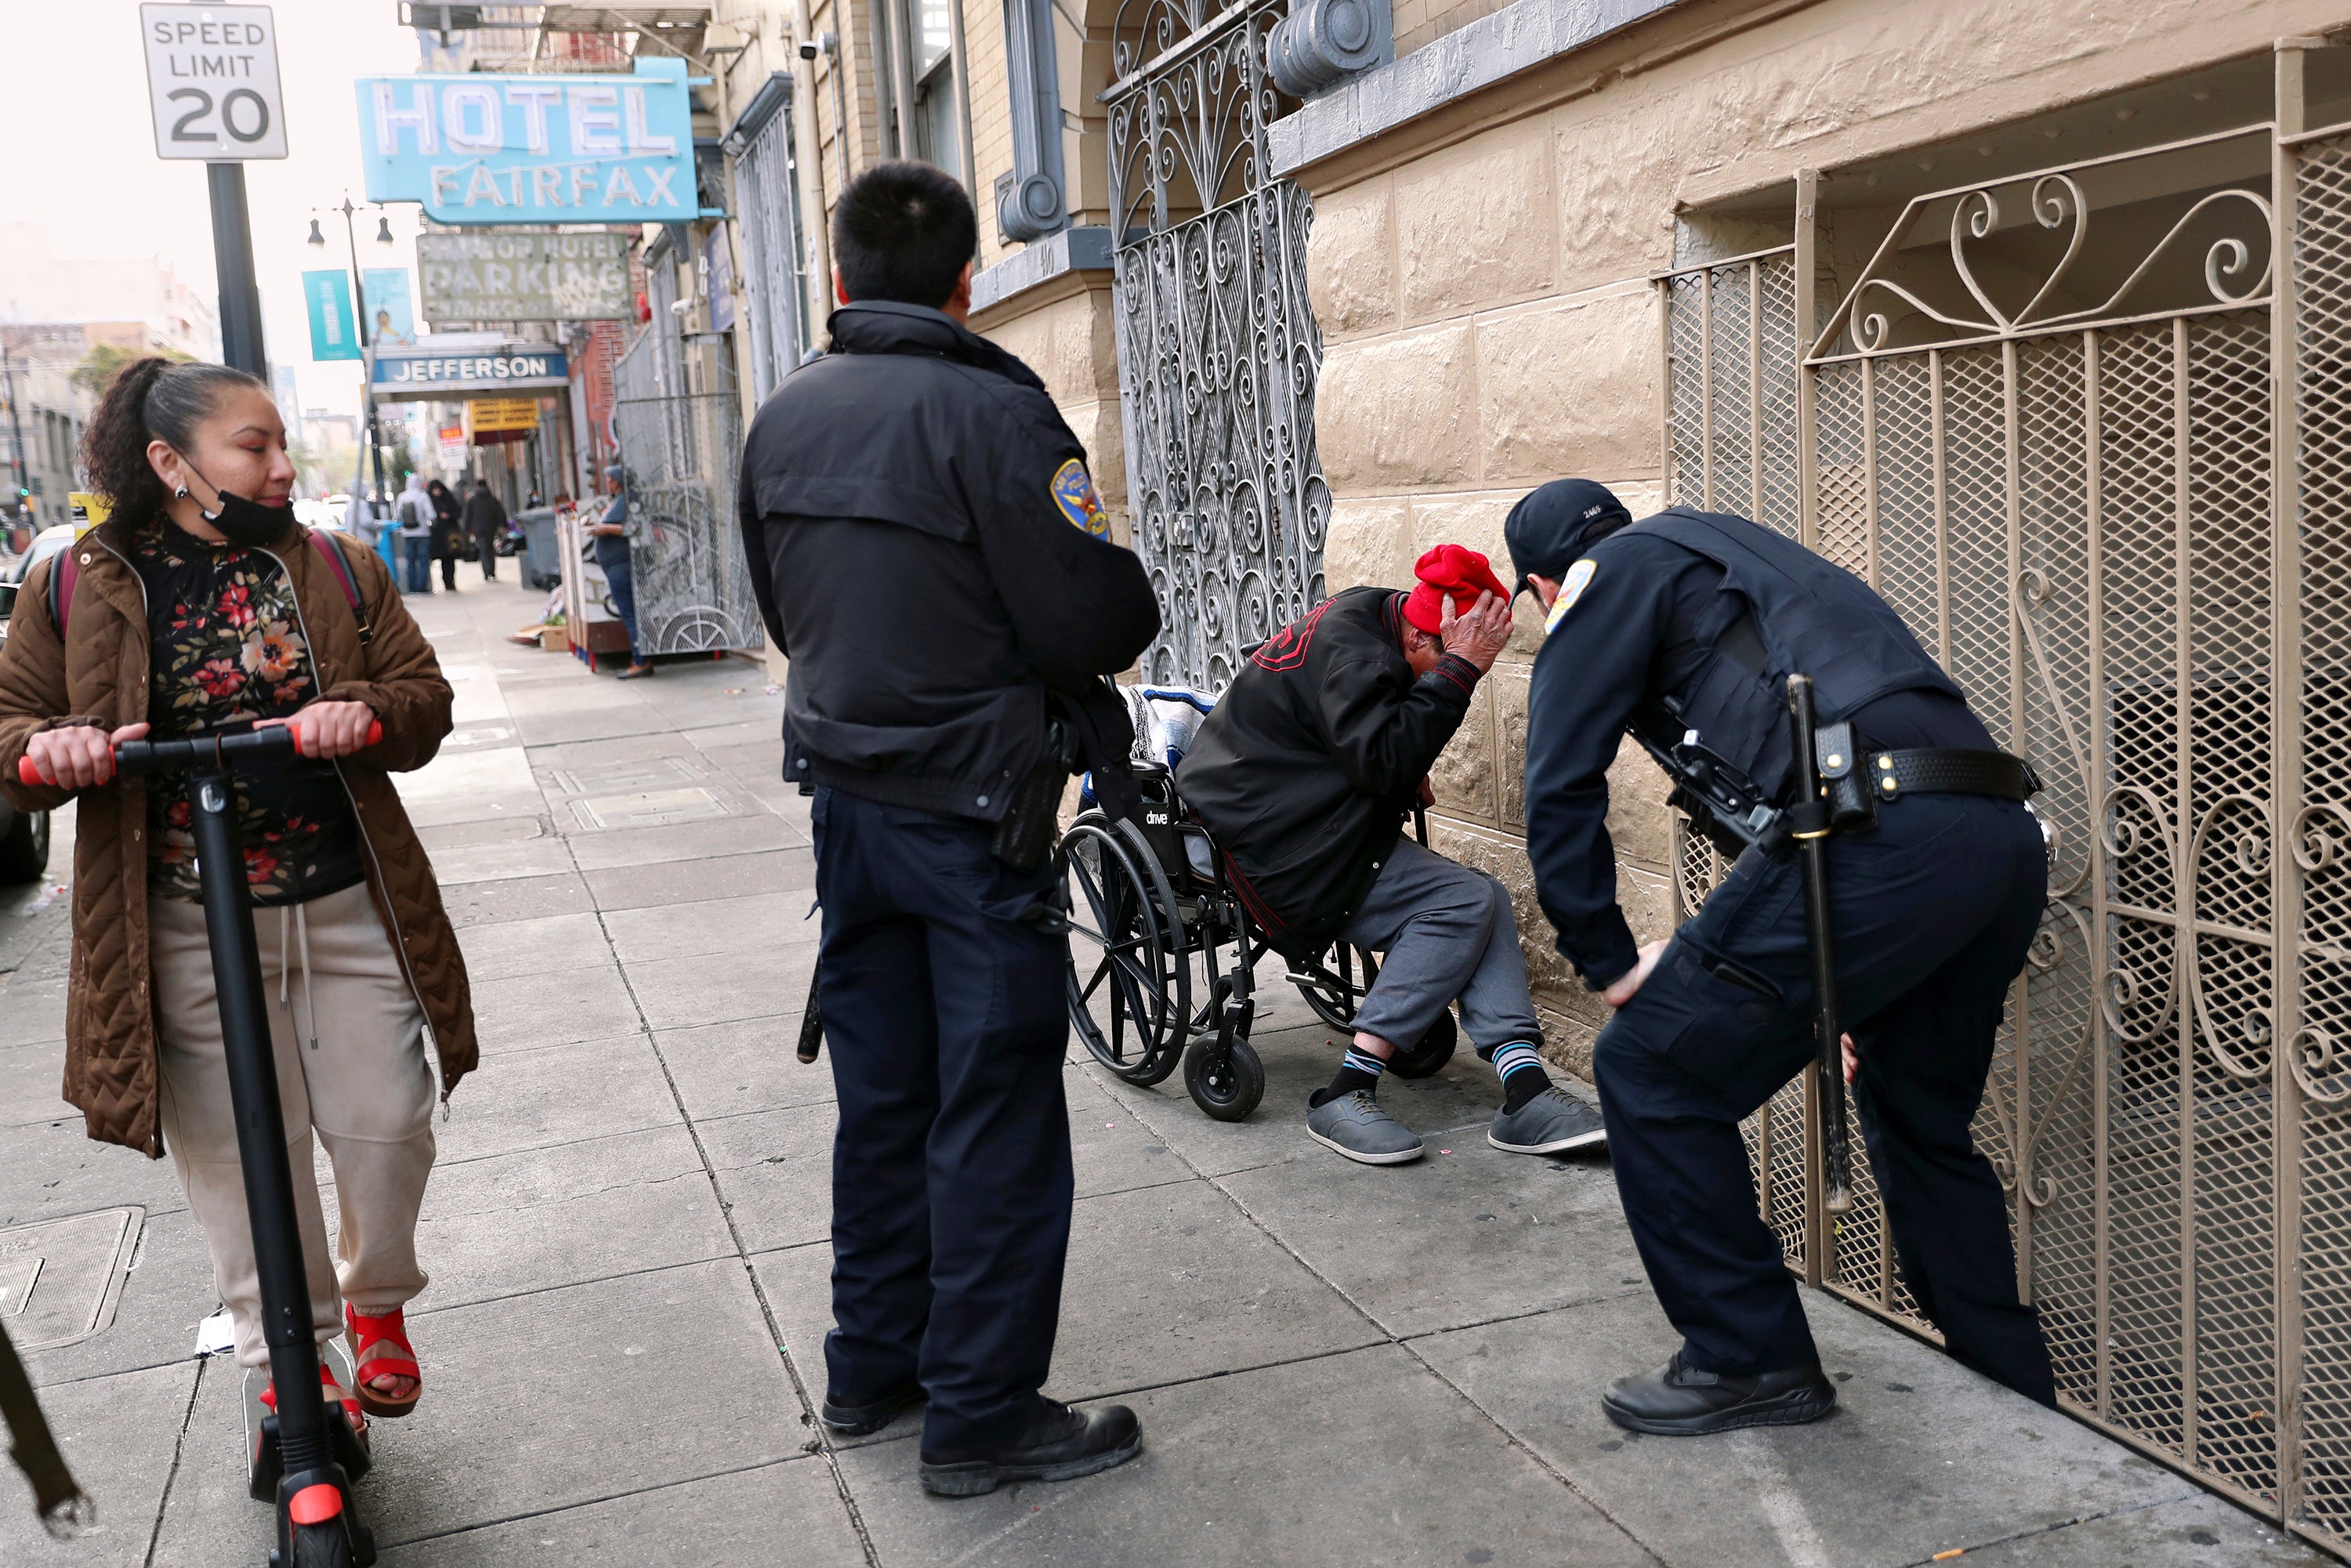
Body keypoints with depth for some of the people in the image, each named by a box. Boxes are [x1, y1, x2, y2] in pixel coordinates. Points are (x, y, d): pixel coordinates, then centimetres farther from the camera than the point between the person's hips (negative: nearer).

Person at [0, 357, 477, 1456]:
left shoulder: (337, 571, 7)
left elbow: (424, 697, 5)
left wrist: (366, 714, -17)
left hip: (350, 912, 2)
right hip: (189, 937, -1)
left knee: (388, 1129, 5)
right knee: (240, 1157, 6)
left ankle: (377, 1299, 34)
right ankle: (285, 1355, 26)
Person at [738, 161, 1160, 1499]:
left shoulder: (784, 418, 6)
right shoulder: (988, 409, -17)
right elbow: (1092, 618, -18)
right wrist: (1140, 606, 2)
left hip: (848, 798, 7)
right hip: (974, 814, -7)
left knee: (884, 1093, 18)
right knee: (997, 1112, 2)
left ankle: (873, 1366, 30)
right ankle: (982, 1414, 11)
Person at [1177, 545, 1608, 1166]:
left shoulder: (1367, 621, 11)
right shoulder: (1348, 648, -20)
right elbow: (1381, 760, -28)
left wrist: (1407, 772, 8)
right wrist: (1459, 669, -27)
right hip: (1274, 841, -10)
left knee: (1487, 899, -4)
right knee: (1463, 904, -19)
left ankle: (1525, 1092, -13)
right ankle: (1344, 1096, -16)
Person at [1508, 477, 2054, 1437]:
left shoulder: (1614, 573, 12)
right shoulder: (1737, 553, 37)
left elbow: (1561, 785, 3)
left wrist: (1610, 964, 12)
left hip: (1880, 839, -9)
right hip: (2007, 831, 9)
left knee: (1651, 1070, 3)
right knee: (1920, 1123, 26)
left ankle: (1750, 1360, 11)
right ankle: (2013, 1396, 36)